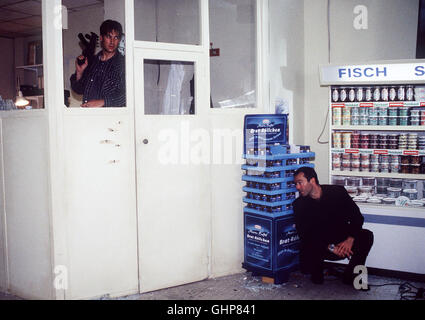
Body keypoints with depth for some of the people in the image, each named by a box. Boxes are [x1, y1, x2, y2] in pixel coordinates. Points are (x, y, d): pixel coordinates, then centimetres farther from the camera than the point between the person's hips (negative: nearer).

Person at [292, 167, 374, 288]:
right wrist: (330, 247, -23)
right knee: (306, 267, -29)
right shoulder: (299, 204, -6)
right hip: (319, 247, -1)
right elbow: (305, 236, -11)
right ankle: (318, 268, 11)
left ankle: (350, 276, -8)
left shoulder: (337, 192, -6)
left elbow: (357, 217, -6)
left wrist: (350, 239, -24)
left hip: (343, 242, 1)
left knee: (366, 236, -25)